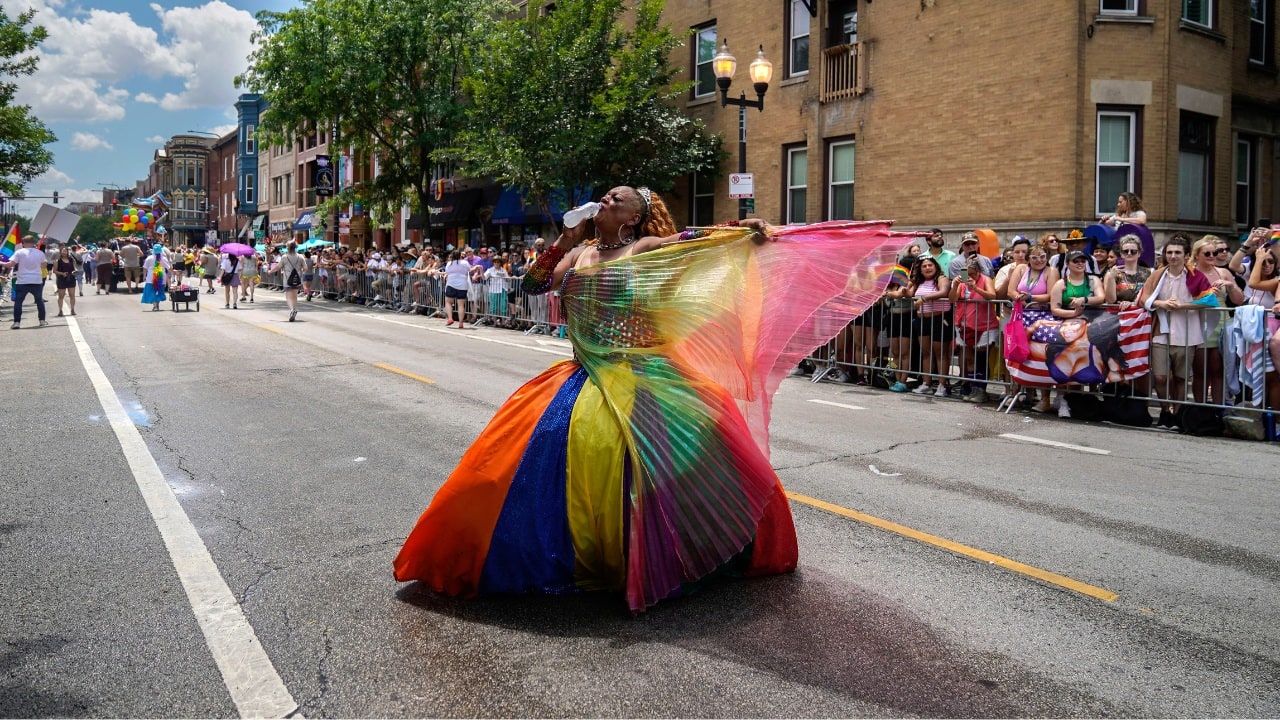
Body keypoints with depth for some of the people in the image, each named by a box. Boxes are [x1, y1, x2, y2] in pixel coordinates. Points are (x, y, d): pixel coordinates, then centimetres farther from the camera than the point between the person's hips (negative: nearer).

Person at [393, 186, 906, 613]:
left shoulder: (646, 248, 0)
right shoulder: (579, 253, 16)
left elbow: (699, 241, -10)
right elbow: (533, 285, 12)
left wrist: (747, 231, -25)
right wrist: (564, 240, 3)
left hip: (641, 377, -5)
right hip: (588, 377, 5)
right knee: (542, 446, -2)